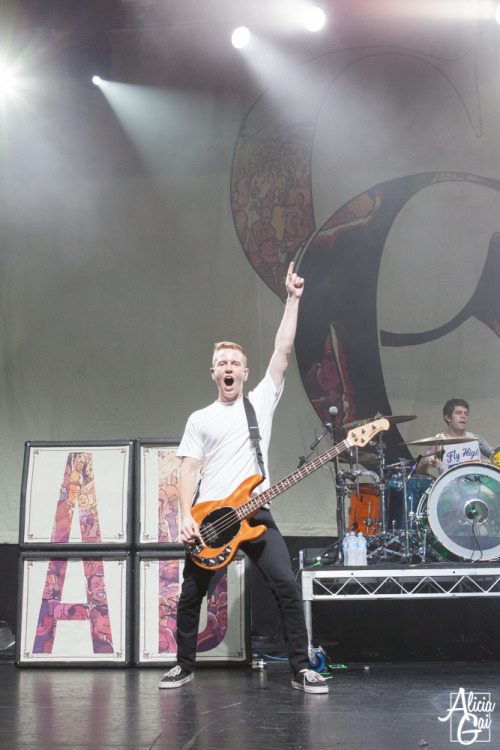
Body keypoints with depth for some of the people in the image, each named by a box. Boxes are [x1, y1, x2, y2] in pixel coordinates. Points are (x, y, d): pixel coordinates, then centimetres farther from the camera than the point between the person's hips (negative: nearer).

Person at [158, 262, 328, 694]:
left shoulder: (261, 402, 9)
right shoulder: (200, 419, 11)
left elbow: (283, 350, 2)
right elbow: (189, 469, 4)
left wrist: (293, 299, -3)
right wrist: (187, 517, -10)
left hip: (254, 513, -1)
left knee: (287, 586, -12)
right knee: (191, 595, 8)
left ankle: (302, 669, -3)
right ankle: (184, 667, 25)